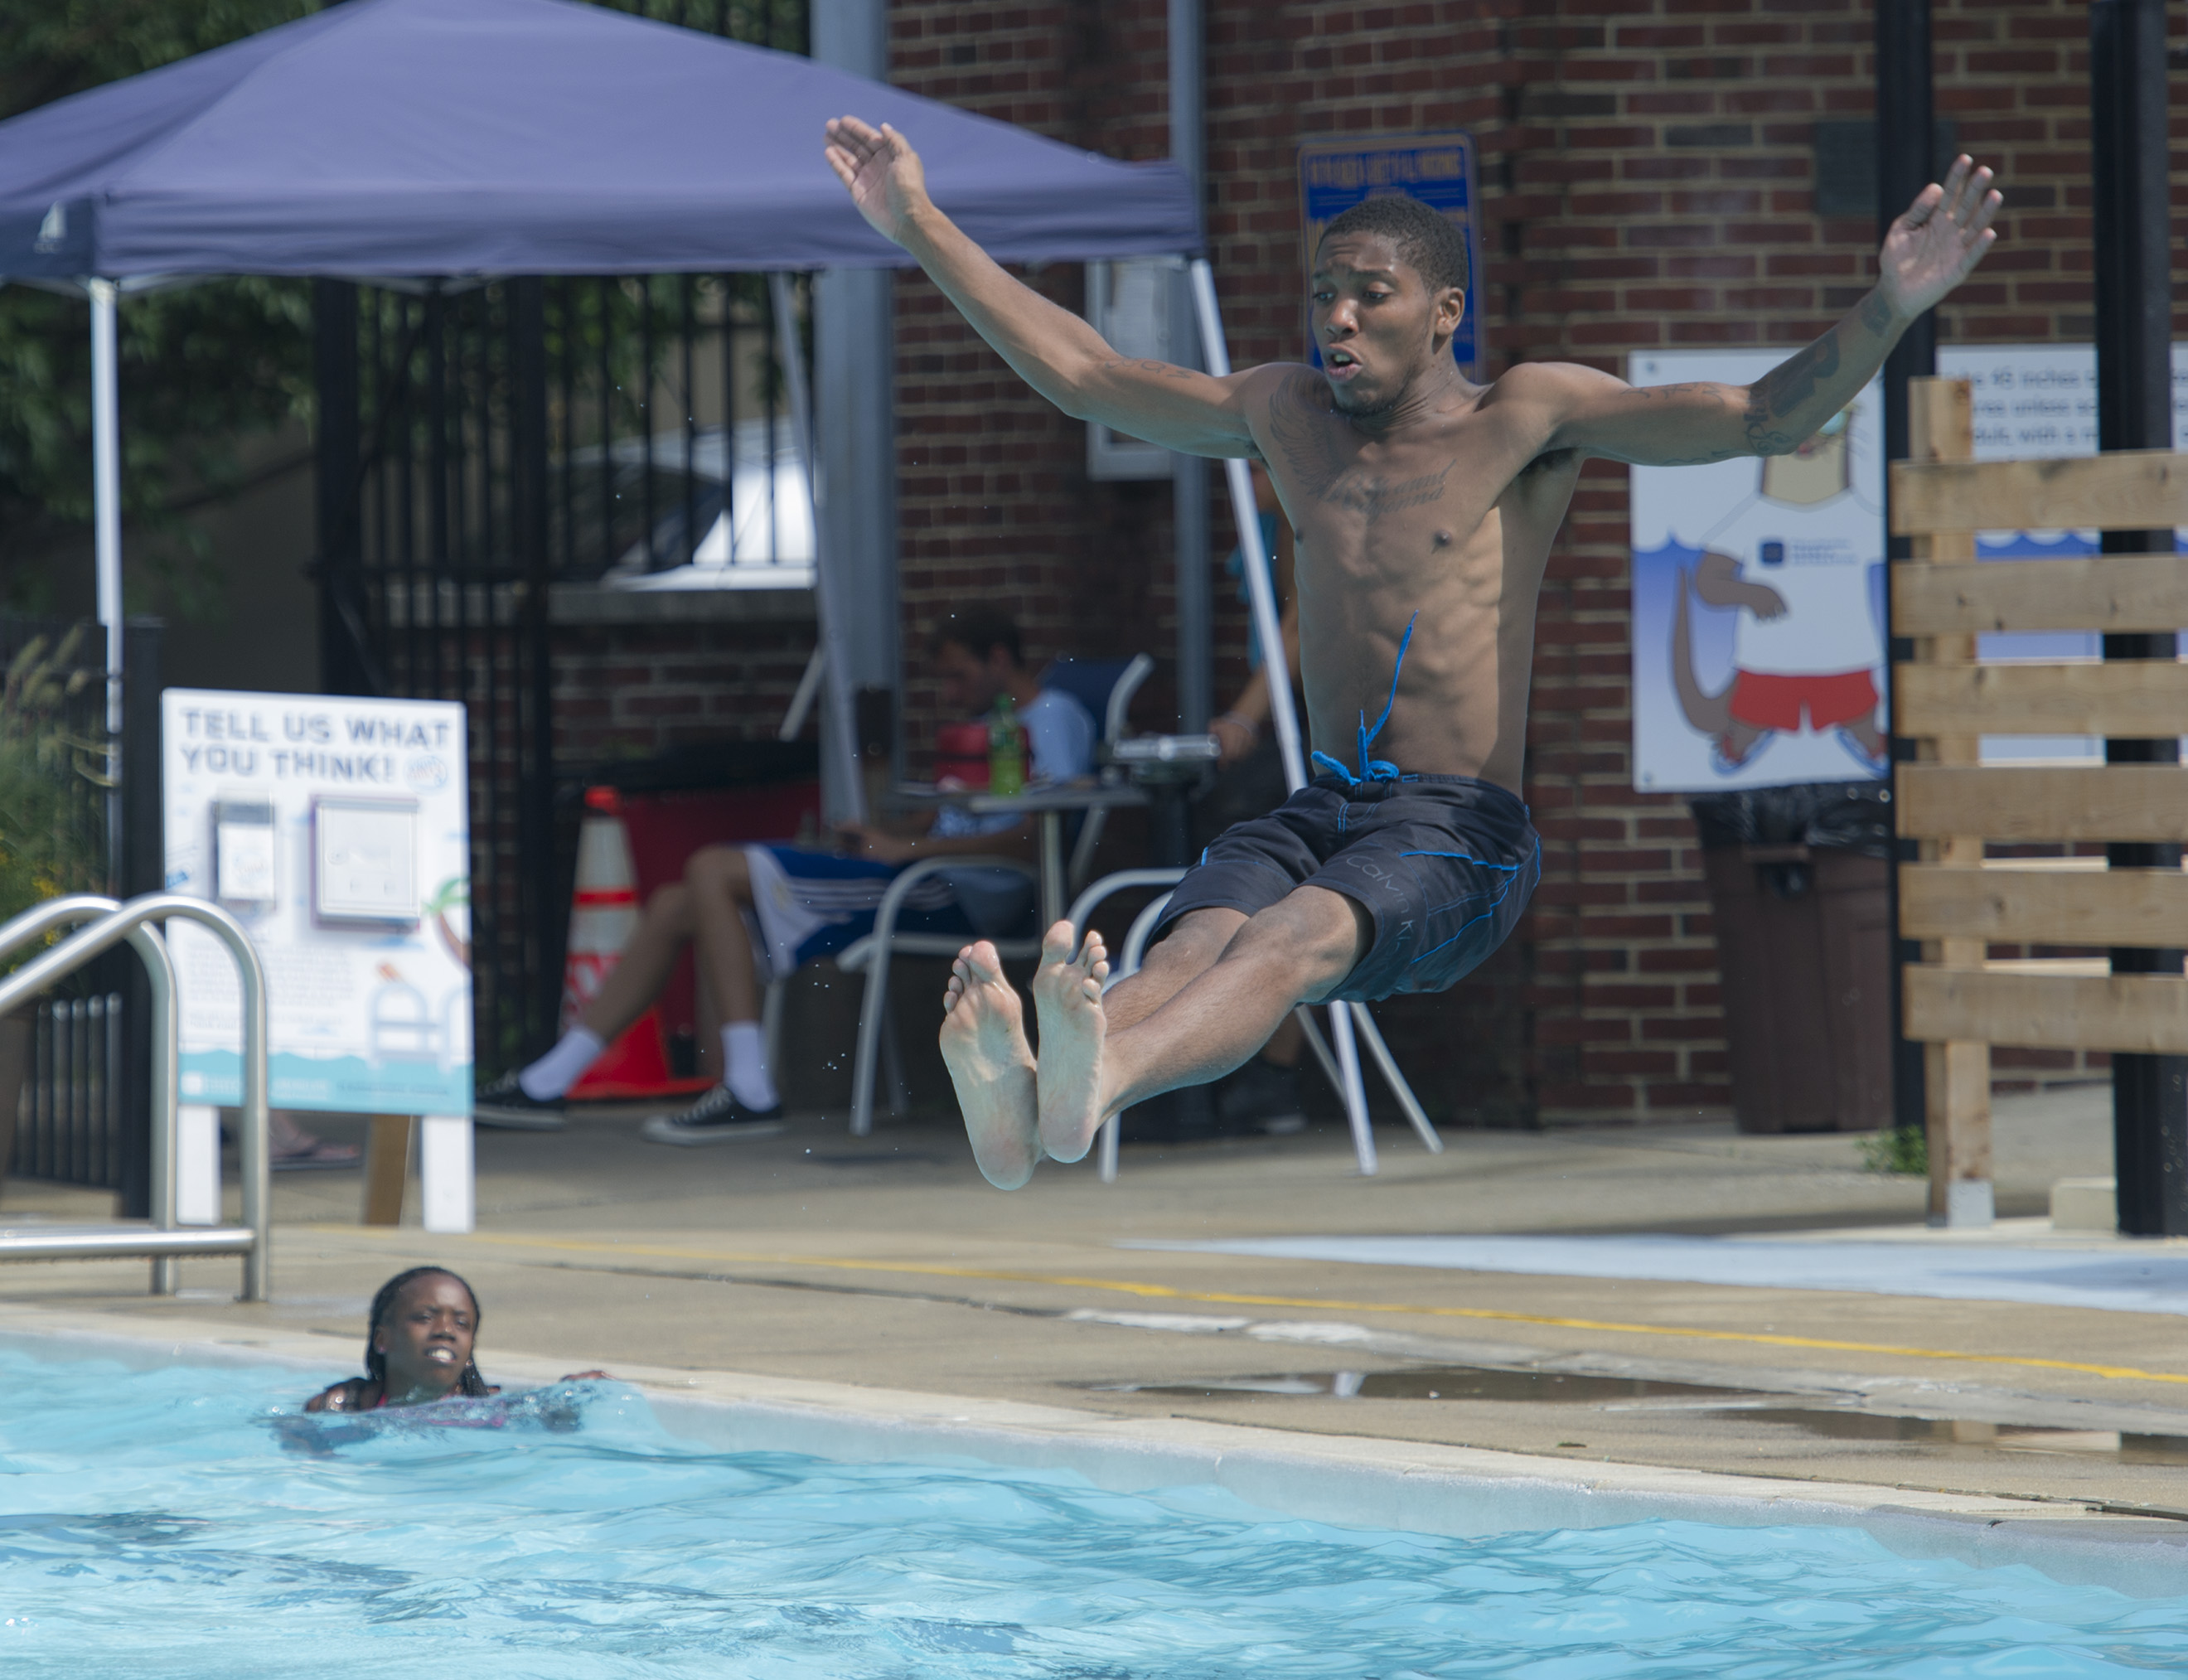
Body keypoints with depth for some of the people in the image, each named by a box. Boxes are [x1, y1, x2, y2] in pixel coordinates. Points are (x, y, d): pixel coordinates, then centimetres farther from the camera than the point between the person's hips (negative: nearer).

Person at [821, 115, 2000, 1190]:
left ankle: (1093, 1082, -70)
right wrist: (921, 230, 25)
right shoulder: (1287, 417, 18)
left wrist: (1892, 306, -23)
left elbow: (1762, 419, -6)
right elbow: (1082, 376, 26)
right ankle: (1019, 1111, -66)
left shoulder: (1528, 416, 3)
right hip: (1320, 812, 4)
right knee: (1198, 938, -32)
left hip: (1460, 835, -4)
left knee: (1295, 938, -37)